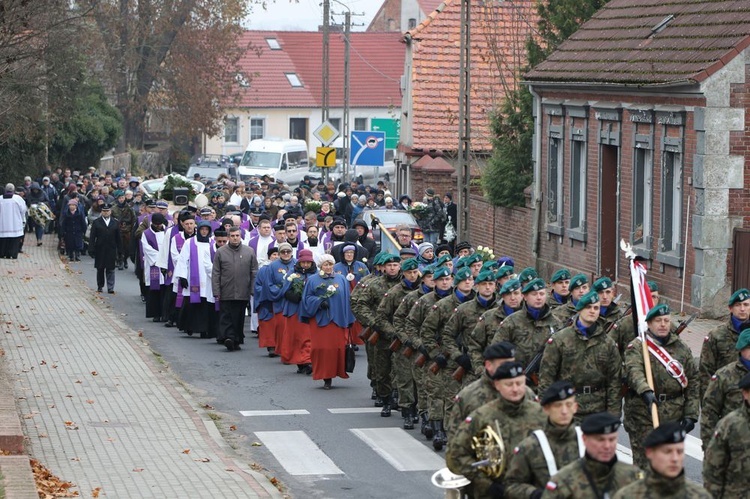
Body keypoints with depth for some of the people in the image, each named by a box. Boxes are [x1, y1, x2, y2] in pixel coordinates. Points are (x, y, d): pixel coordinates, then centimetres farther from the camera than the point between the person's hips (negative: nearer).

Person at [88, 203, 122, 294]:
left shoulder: (115, 223, 6)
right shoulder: (96, 222, 2)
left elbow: (118, 238, 7)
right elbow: (92, 237, -1)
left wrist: (119, 250, 3)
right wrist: (91, 249, -8)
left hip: (111, 250, 0)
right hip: (100, 250, 0)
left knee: (110, 269, 0)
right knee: (100, 269, 7)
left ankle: (110, 288, 1)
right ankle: (100, 286, 18)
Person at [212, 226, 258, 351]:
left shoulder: (249, 251, 7)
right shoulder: (221, 252, 4)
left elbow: (254, 272, 8)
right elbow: (215, 274, 3)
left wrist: (253, 291, 1)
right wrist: (216, 292, -3)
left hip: (243, 293, 1)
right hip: (226, 293, -1)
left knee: (239, 318, 6)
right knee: (226, 317, -8)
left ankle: (236, 341, 14)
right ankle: (229, 337, -13)